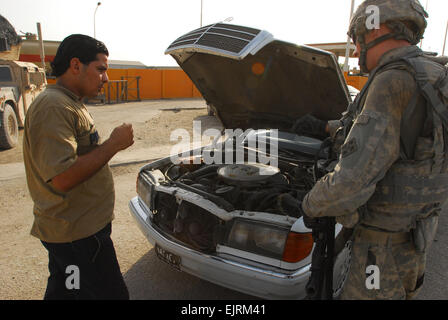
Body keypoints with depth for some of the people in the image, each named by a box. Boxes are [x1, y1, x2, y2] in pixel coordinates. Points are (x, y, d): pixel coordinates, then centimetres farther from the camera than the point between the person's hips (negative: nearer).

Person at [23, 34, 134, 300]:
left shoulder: (71, 105, 14)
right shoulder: (53, 108, -21)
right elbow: (63, 177, -29)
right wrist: (113, 144, -22)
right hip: (77, 233, -10)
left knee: (62, 290, 25)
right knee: (112, 294, 4)